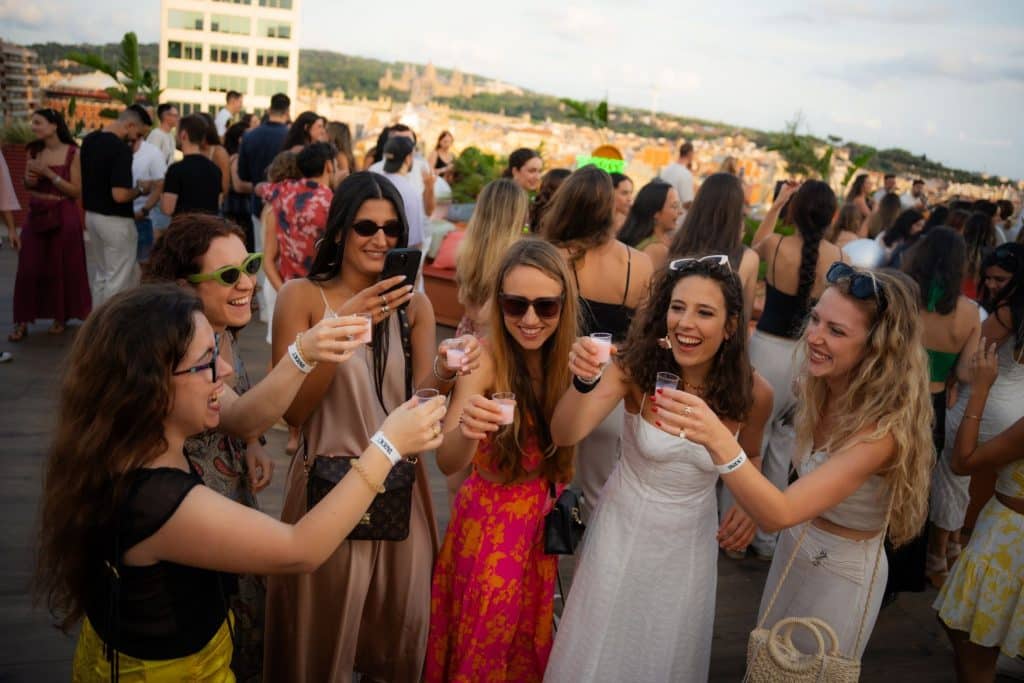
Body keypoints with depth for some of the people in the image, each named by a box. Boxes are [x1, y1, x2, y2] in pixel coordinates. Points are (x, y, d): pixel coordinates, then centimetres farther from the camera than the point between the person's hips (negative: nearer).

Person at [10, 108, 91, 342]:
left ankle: (60, 317, 22)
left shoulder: (72, 153, -8)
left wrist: (49, 173, -17)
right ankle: (22, 322, 5)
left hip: (63, 217, -4)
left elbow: (76, 191, -11)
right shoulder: (33, 150, 7)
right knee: (28, 269, 0)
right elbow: (28, 186, 16)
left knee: (62, 268, 5)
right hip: (36, 215, 4)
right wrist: (29, 180, -6)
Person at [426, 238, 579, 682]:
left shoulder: (567, 357, -9)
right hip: (489, 523, -4)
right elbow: (447, 463, -32)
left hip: (545, 522, 4)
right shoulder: (486, 359, -22)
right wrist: (466, 432, -52)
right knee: (482, 646, 15)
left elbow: (564, 438, 3)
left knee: (530, 638, 24)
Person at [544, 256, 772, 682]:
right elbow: (565, 435, -34)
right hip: (624, 527, -1)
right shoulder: (637, 368, -23)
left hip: (691, 539, 2)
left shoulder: (753, 393, -16)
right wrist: (584, 382, -52)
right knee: (601, 649, 18)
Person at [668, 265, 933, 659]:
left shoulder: (882, 427, -34)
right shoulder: (821, 387, -13)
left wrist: (719, 441, -58)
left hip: (842, 575, -6)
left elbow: (778, 514, -43)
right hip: (795, 546, 6)